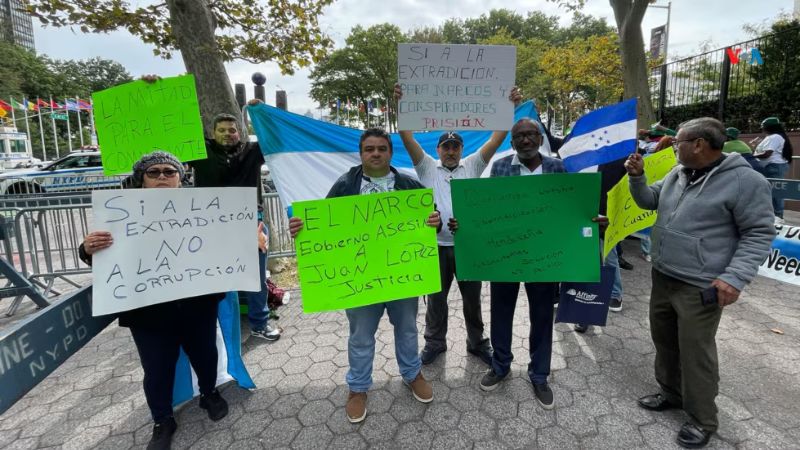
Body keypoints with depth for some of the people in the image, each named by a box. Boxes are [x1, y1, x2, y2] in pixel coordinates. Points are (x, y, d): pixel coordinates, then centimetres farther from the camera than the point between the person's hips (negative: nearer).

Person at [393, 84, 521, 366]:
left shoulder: (472, 166, 6)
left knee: (472, 298, 15)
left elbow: (497, 138, -1)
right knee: (436, 298, 14)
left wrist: (512, 107, -9)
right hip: (437, 245, -1)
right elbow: (407, 137, -7)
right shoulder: (427, 167, 2)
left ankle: (477, 342, 35)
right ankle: (435, 343, 34)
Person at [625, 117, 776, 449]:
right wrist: (637, 176, -1)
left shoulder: (745, 181, -14)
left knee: (695, 353, 4)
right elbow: (649, 201, 18)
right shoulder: (678, 173, 7)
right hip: (662, 278, 7)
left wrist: (735, 277, -22)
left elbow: (759, 233, -12)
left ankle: (702, 420, 24)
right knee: (664, 340, 19)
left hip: (700, 289, -7)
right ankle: (671, 393, 40)